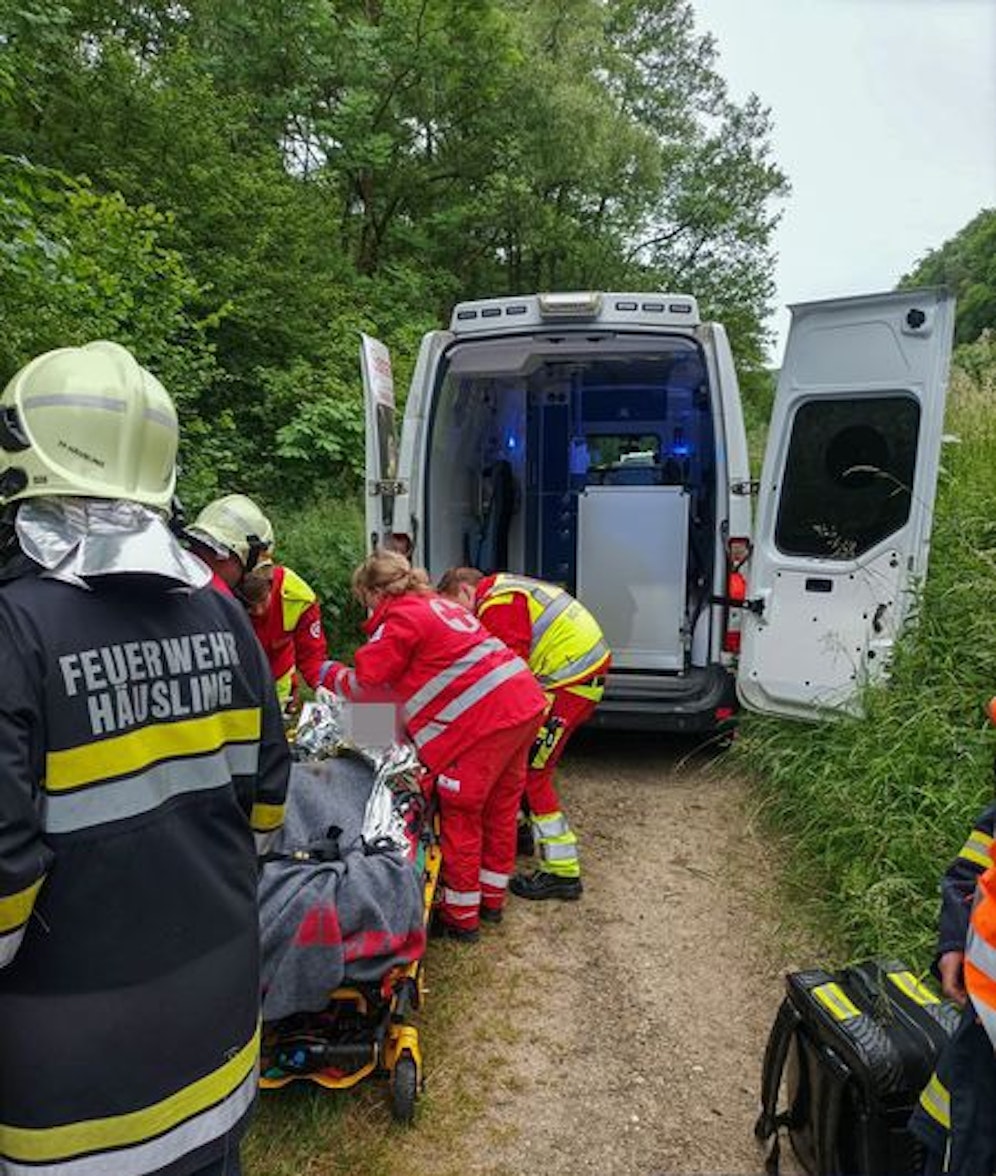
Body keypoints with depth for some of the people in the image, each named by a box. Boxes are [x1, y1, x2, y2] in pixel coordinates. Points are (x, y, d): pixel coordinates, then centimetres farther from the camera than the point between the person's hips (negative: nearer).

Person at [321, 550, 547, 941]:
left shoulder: (399, 619, -5)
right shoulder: (438, 604, 21)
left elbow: (366, 683, -2)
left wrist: (332, 674, 17)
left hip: (483, 722, -9)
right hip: (524, 703, 9)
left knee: (461, 815, 6)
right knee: (500, 805, 19)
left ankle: (461, 916, 19)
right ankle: (491, 898, 35)